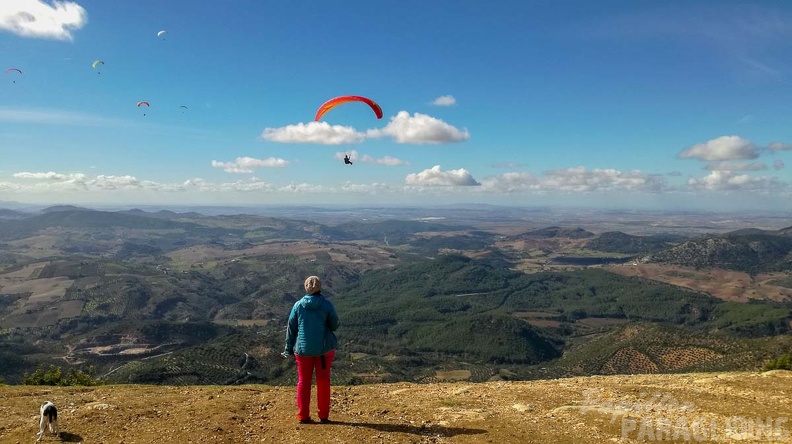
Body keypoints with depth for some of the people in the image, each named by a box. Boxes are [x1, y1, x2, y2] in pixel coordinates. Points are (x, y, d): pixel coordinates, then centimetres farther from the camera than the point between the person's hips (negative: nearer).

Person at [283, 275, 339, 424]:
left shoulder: (298, 305, -5)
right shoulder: (327, 305, -9)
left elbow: (291, 328, 0)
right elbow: (334, 325, -3)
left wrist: (289, 349, 8)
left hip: (303, 349, 1)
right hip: (324, 348, -1)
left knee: (303, 381, 13)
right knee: (323, 381, 11)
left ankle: (303, 416, 14)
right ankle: (323, 416, 13)